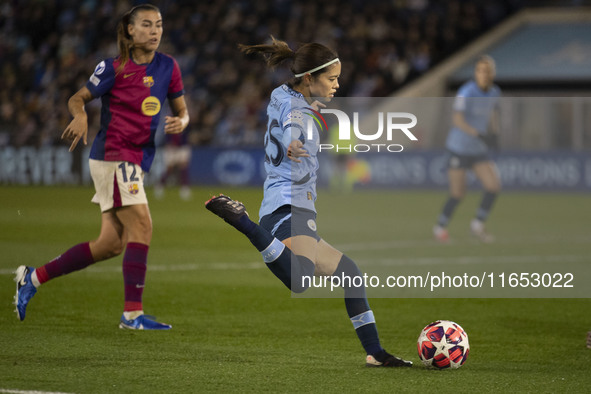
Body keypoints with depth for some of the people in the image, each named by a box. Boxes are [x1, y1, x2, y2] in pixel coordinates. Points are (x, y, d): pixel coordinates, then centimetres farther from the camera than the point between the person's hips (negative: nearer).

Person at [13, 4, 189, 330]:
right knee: (141, 226, -18)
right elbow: (77, 98, 3)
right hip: (113, 155, -7)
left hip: (137, 162, 7)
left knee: (111, 244, 6)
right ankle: (133, 313, -16)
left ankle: (33, 278, 17)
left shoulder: (167, 67, 8)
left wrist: (179, 123, -9)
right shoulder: (114, 68, -5)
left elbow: (182, 111, 15)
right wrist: (80, 116, -19)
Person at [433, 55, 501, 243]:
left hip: (479, 150, 5)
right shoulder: (466, 92, -21)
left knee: (494, 186, -9)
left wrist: (495, 134, 8)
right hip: (459, 148, -5)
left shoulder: (494, 92, -1)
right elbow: (457, 120, -31)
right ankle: (440, 226, 25)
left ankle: (478, 224, 10)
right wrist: (479, 135, -41)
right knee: (458, 194, -1)